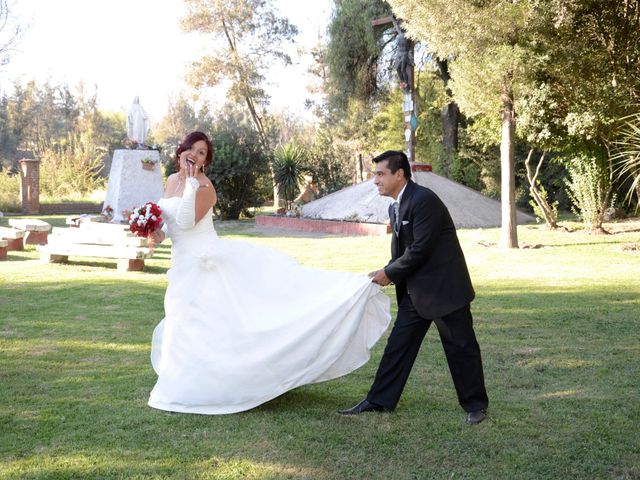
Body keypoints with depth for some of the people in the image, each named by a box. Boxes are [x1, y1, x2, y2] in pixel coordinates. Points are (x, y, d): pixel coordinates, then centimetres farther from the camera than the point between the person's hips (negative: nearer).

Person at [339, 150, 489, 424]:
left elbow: (420, 249, -23)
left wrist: (389, 273, -13)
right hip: (415, 291, 9)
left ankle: (475, 404, 17)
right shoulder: (395, 207, 10)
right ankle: (379, 401, 15)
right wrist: (387, 274, -1)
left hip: (444, 287, -9)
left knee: (460, 347, 3)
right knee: (398, 344, 9)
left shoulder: (424, 200, -20)